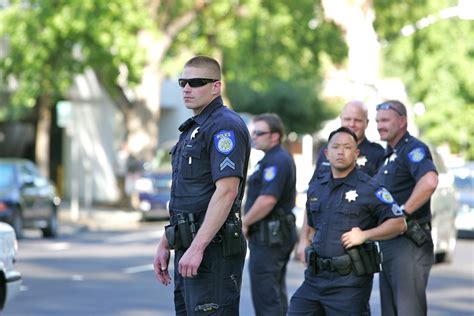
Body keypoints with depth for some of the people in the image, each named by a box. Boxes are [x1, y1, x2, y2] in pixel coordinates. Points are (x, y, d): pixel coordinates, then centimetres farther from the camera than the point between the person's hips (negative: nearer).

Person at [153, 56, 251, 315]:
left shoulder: (225, 126, -12)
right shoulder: (192, 129, 20)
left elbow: (226, 191, -22)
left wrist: (197, 248, -25)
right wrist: (164, 244, 20)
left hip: (213, 248, -10)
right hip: (187, 248, 10)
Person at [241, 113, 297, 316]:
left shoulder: (276, 161, -17)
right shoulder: (281, 159, 17)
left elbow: (267, 200, -27)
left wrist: (244, 223, -15)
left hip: (269, 238, -11)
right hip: (278, 236, 11)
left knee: (265, 296, -8)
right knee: (277, 296, 16)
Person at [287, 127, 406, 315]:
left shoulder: (370, 189, -5)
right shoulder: (316, 188, 14)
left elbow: (399, 224, -7)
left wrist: (365, 235, -16)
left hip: (350, 281, -6)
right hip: (315, 278, 6)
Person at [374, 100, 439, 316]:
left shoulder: (413, 149, -12)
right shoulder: (388, 155, 18)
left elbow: (429, 182, -32)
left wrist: (403, 212, -23)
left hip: (410, 243, -10)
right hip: (387, 244, 10)